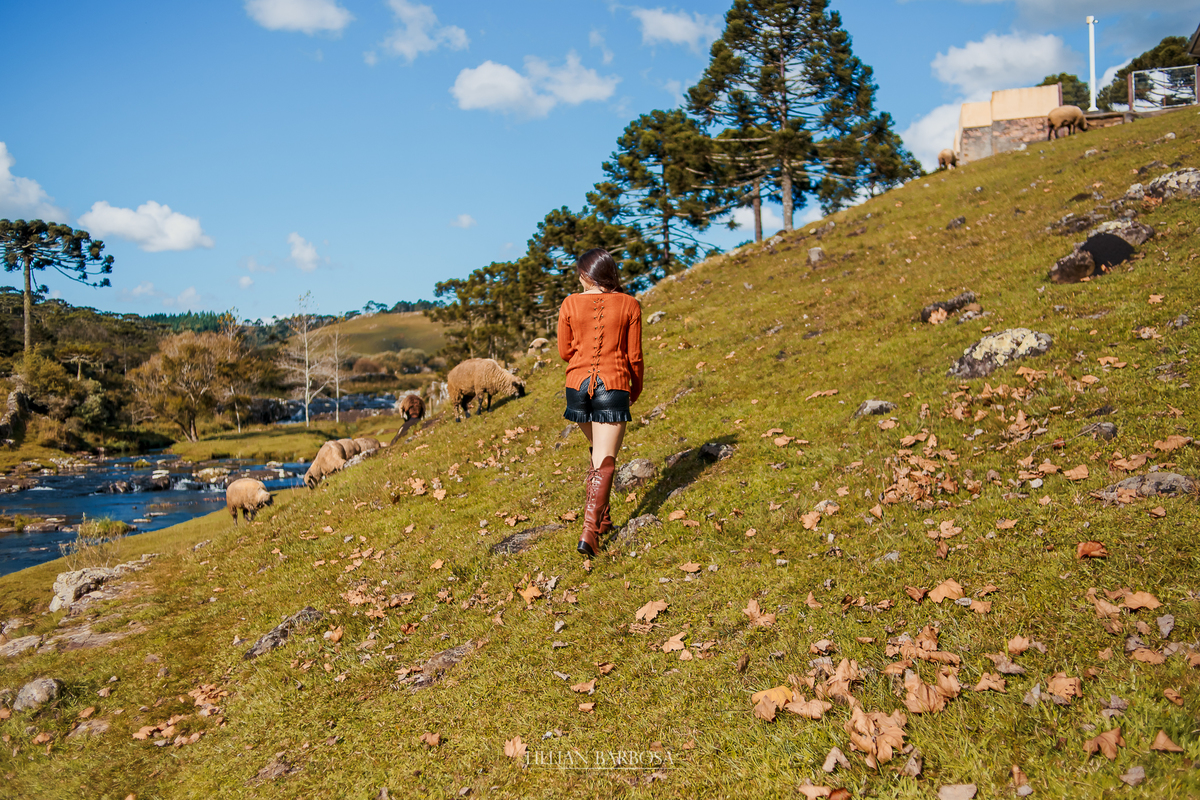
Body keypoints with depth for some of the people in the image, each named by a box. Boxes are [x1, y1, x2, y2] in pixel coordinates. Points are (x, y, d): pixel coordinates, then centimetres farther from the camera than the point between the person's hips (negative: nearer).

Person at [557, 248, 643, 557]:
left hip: (578, 384, 2)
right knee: (605, 461, -1)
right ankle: (590, 528, -14)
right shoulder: (629, 305, -2)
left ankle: (601, 518, 26)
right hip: (613, 386, -2)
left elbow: (564, 351, 5)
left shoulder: (570, 305, -1)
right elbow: (634, 355, 1)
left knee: (596, 451, 23)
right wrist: (636, 387, 16)